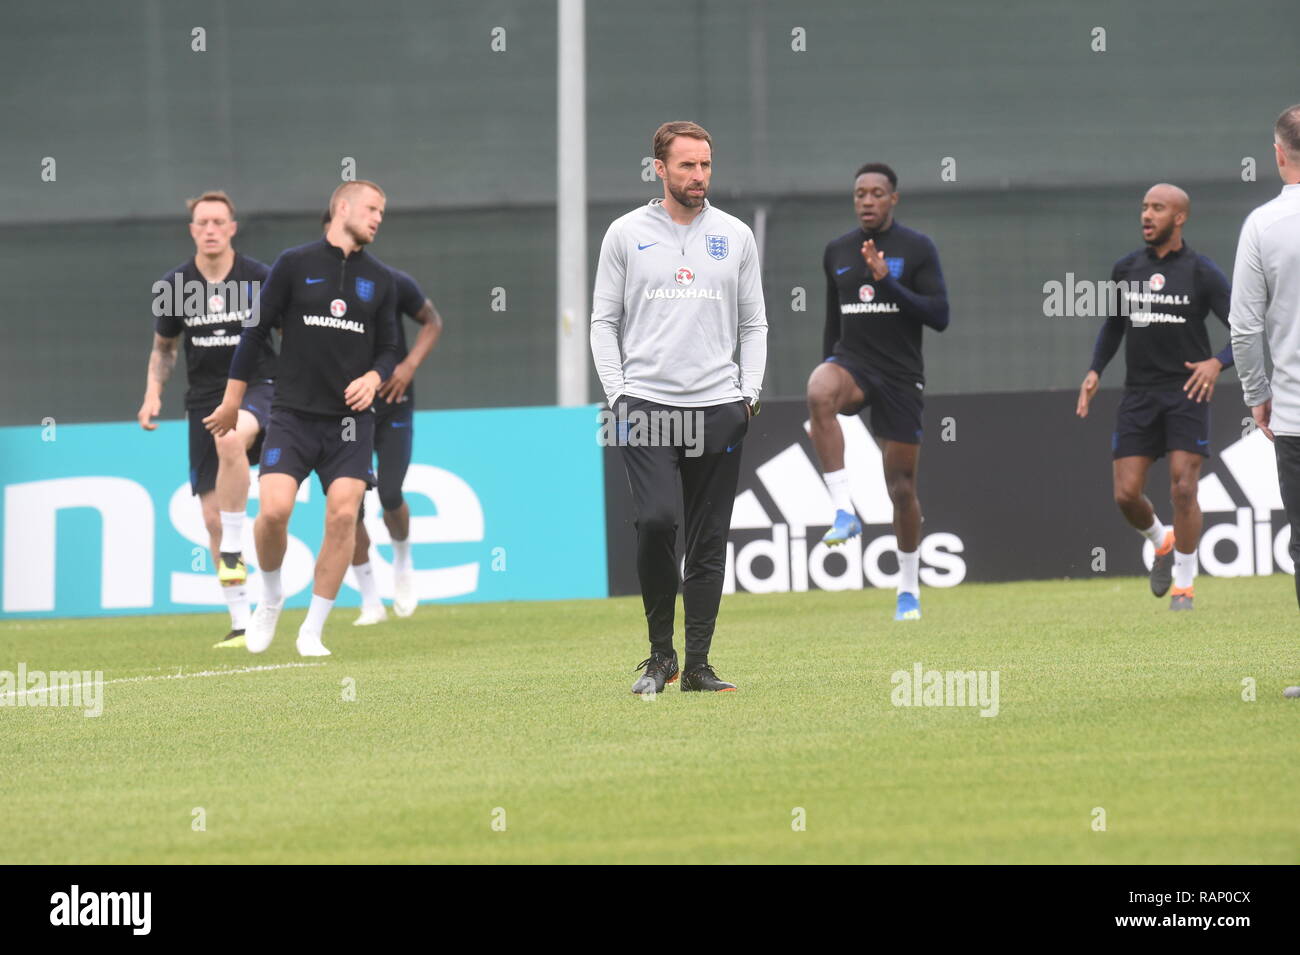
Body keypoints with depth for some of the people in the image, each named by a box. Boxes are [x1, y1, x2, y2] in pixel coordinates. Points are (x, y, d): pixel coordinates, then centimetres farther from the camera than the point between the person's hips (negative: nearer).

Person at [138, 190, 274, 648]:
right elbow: (164, 347, 17)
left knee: (230, 438, -39)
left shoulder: (259, 278, -4)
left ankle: (234, 549, -24)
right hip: (204, 399, 4)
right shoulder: (174, 286, 3)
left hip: (256, 387, -4)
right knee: (212, 517, 0)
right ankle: (242, 622, 10)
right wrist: (153, 392, 3)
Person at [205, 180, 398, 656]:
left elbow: (388, 348, 15)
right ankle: (271, 599, 12)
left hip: (351, 418, 2)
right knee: (274, 509, -18)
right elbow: (255, 330, 5)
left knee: (343, 514, -13)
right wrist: (232, 400, 6)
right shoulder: (295, 264, 0)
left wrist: (373, 378, -7)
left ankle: (312, 631, 0)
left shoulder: (380, 279, 9)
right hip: (293, 415, -2)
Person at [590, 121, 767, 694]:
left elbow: (754, 324, 15)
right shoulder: (626, 234, 6)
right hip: (647, 405, -2)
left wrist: (748, 394, 3)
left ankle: (697, 664, 8)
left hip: (718, 409, 2)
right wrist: (617, 394, -3)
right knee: (656, 521, -18)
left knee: (709, 543, 2)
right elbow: (604, 321, 8)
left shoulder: (735, 237, 11)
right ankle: (660, 654, -3)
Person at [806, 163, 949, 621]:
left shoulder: (917, 249, -2)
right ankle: (844, 510, -36)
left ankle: (909, 590, 19)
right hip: (852, 362, 2)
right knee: (818, 390, -36)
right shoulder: (837, 252, 10)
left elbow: (939, 317, -10)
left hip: (901, 376, -2)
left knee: (902, 488, 2)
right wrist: (829, 383, 19)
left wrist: (888, 282, -20)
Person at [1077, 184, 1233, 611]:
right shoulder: (1126, 269, 7)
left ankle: (1184, 585, 3)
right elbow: (1113, 325, 22)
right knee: (1126, 494, -3)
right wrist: (1095, 371, 8)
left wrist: (1217, 362, -23)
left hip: (1186, 393, -4)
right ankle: (1162, 543, 29)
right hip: (1138, 395, 4)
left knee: (1183, 489, -11)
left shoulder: (1201, 272, -5)